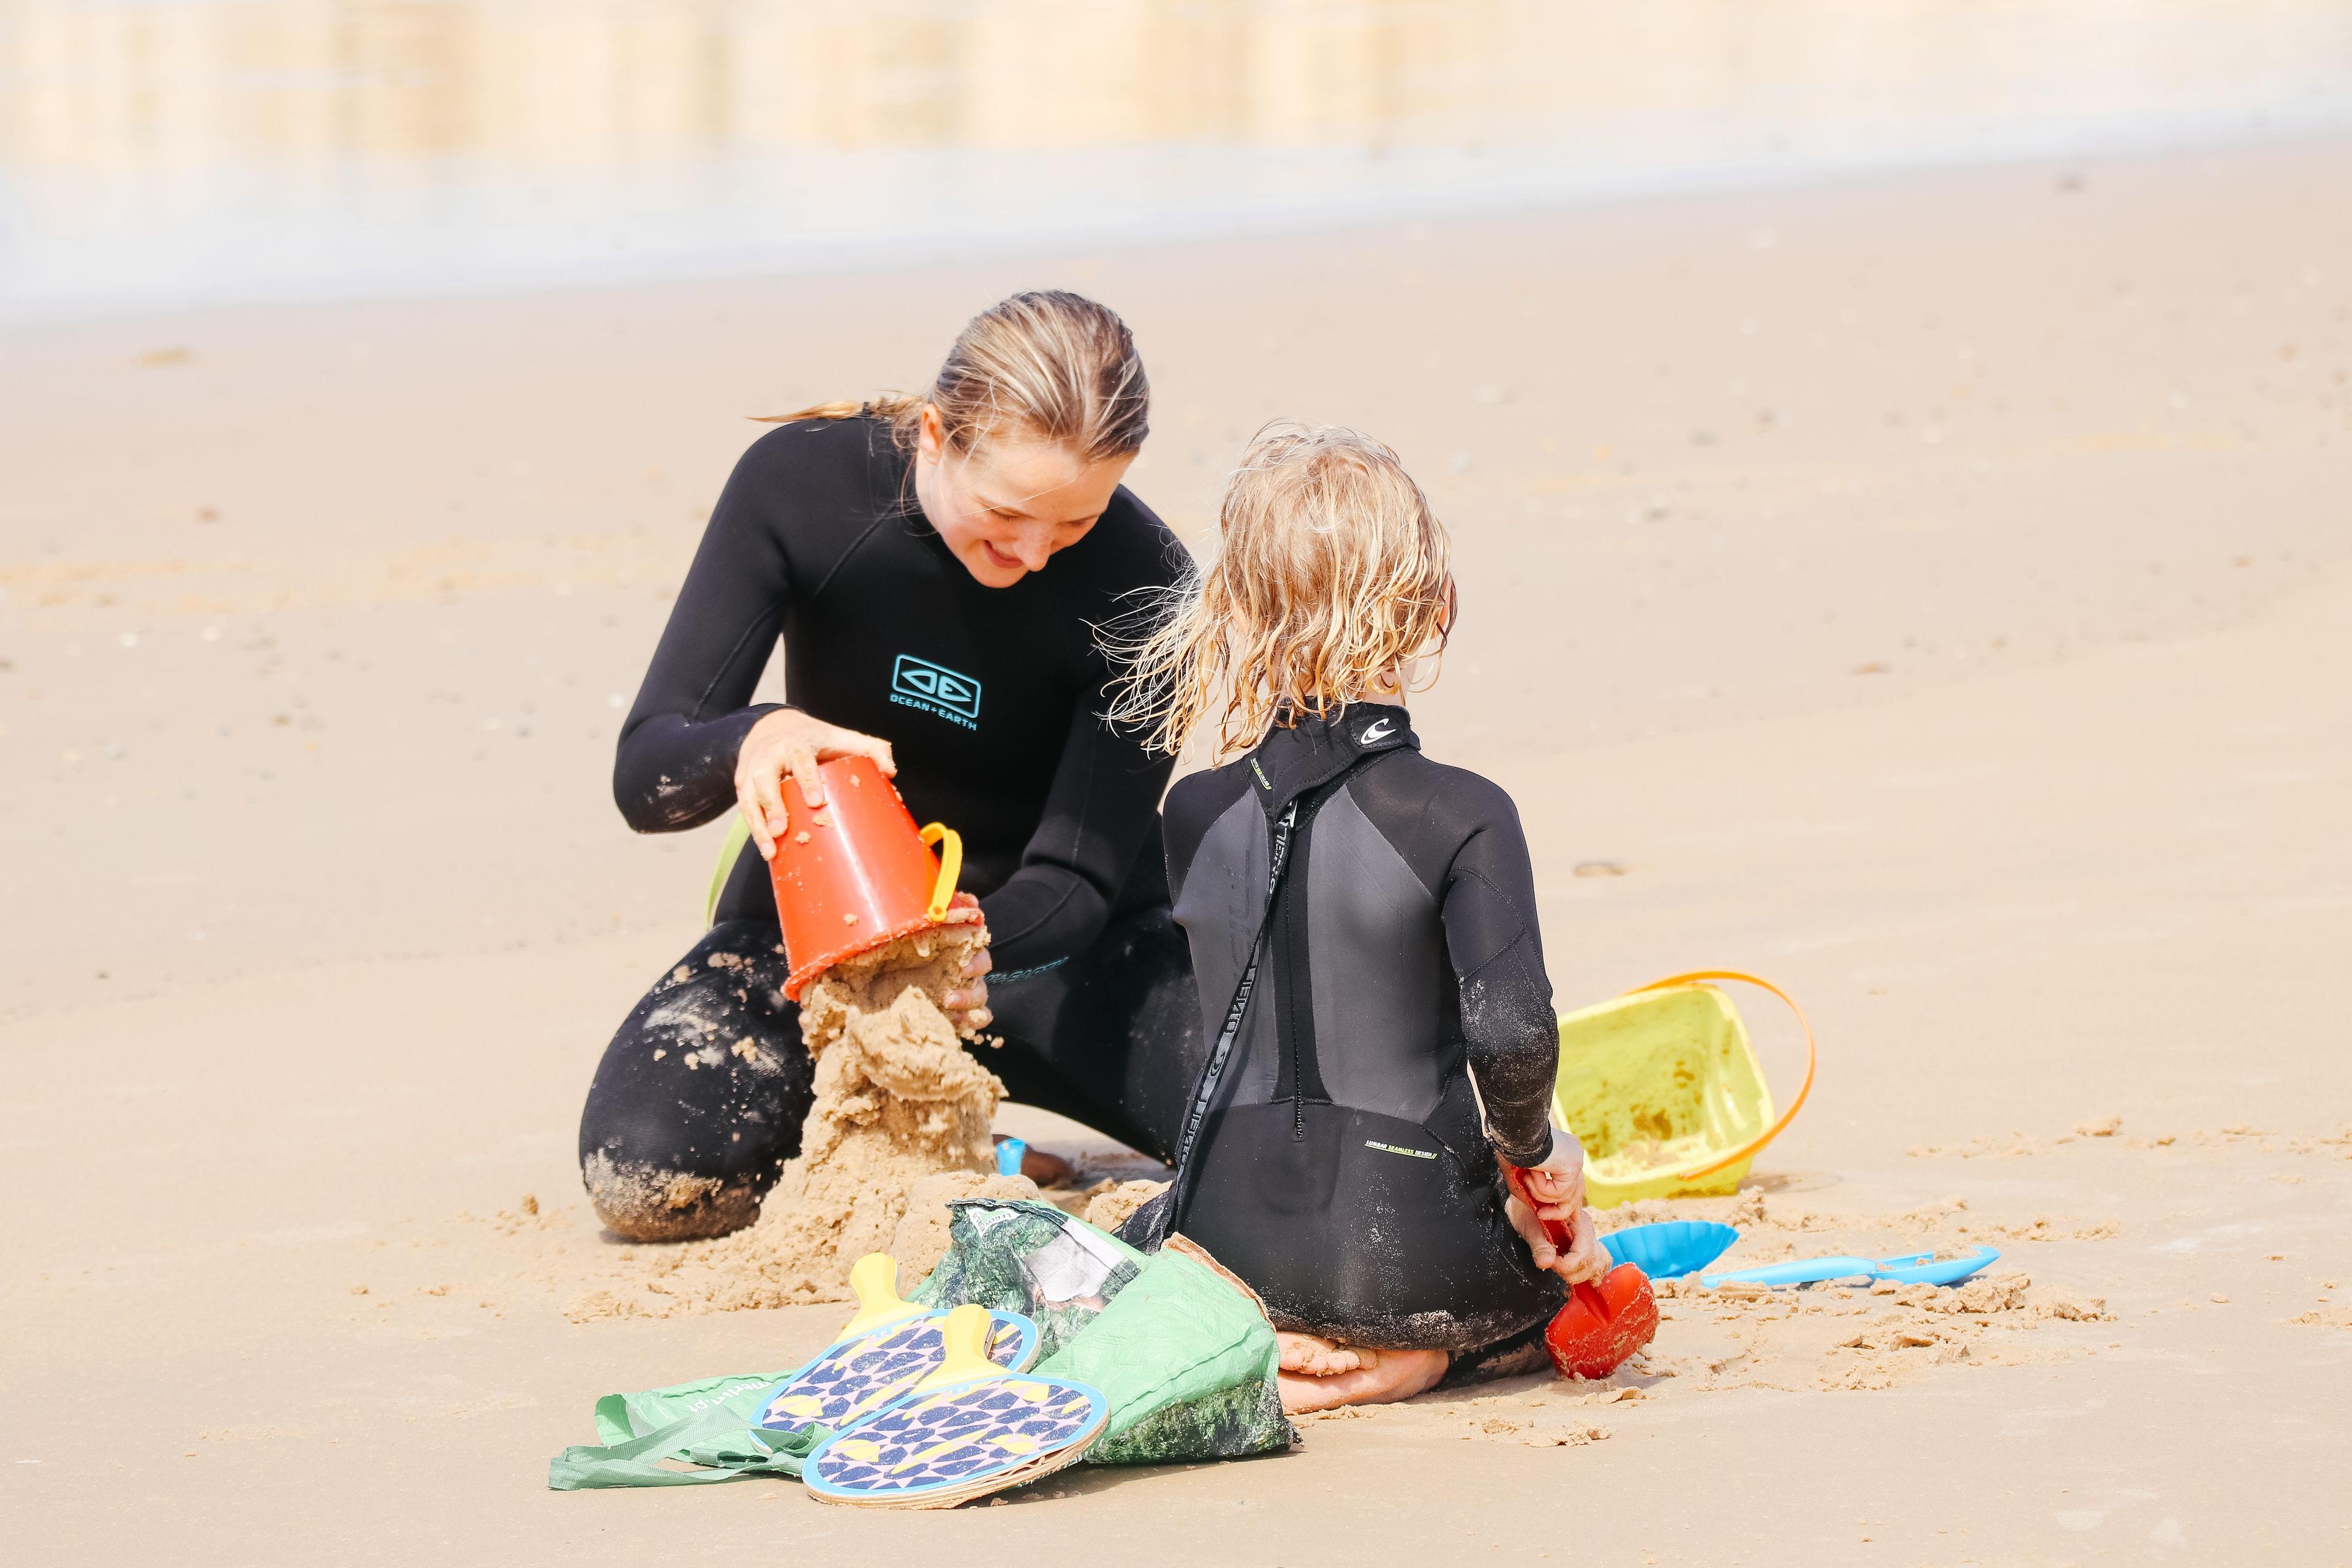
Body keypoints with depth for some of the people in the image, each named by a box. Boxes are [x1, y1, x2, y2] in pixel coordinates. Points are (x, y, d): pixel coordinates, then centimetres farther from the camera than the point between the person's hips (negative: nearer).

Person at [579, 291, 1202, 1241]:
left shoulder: (1139, 584, -21)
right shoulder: (800, 485, -19)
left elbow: (1077, 877, -18)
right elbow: (645, 779, -17)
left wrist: (977, 943, -42)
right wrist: (753, 741, -41)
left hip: (1035, 936, 1)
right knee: (646, 1170, -30)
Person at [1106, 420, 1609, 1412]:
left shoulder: (1195, 816, 1)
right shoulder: (1461, 816, -14)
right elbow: (1509, 1031, -25)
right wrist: (1532, 1147, -4)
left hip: (1228, 1245, 3)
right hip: (1409, 1250, -3)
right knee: (1580, 1287, 32)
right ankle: (1401, 1357, -2)